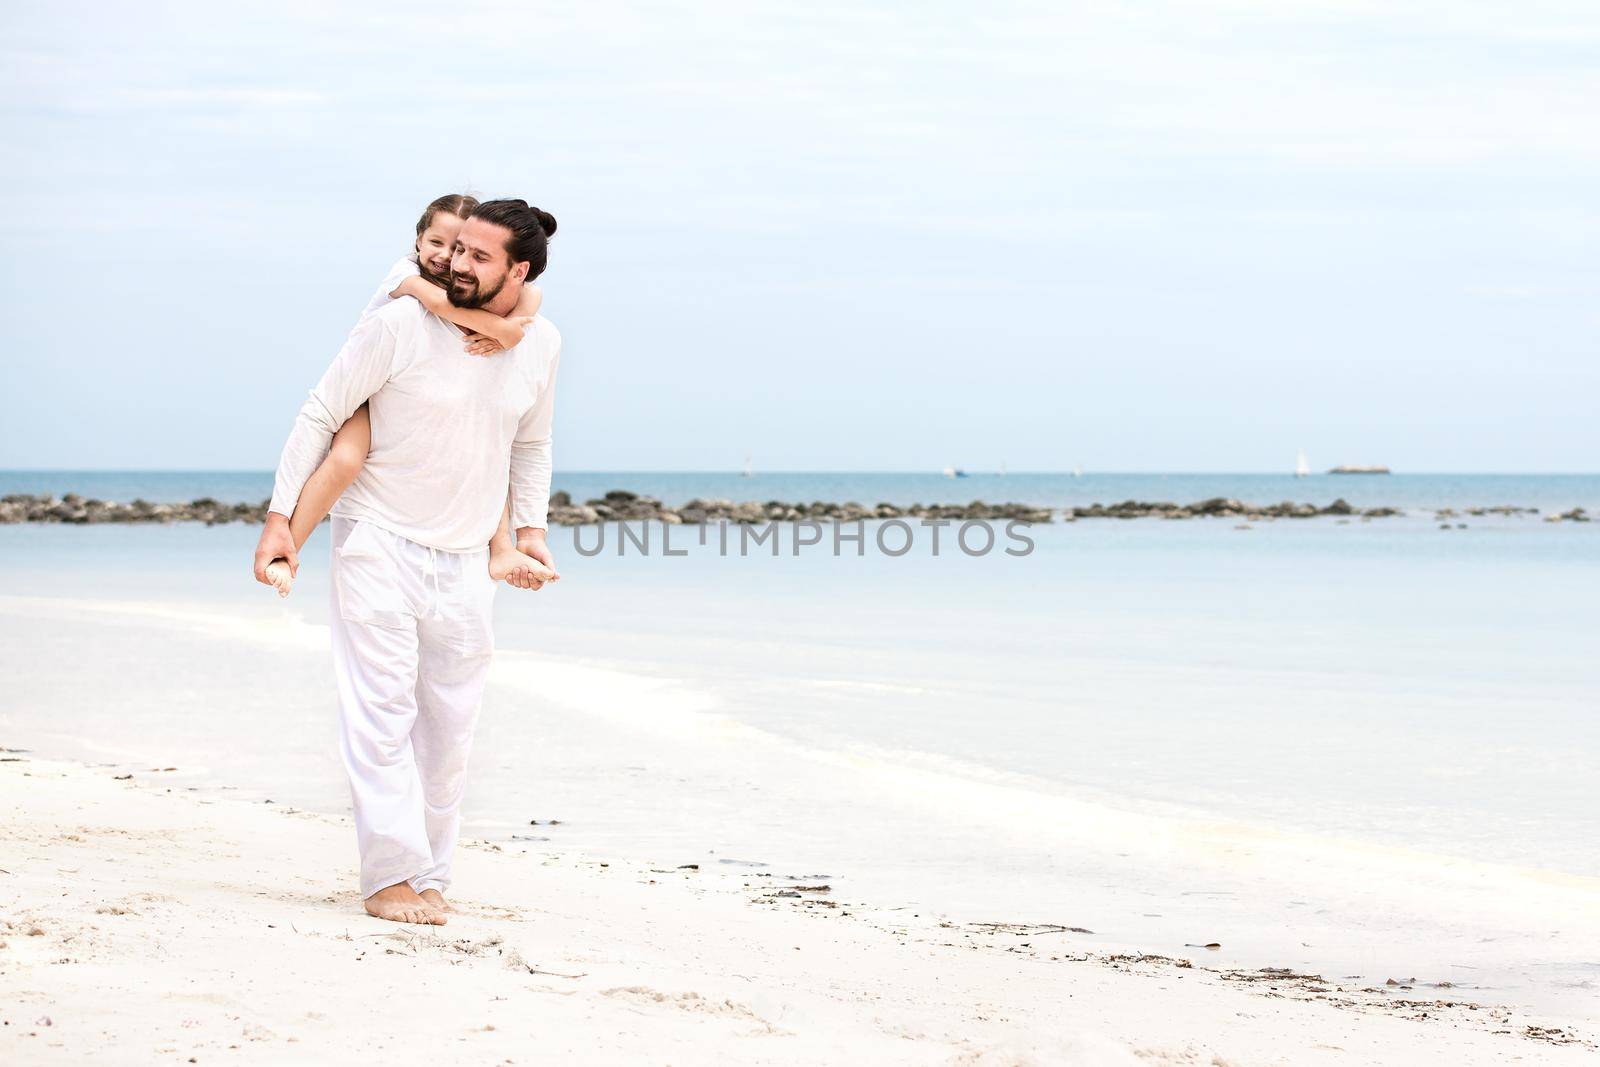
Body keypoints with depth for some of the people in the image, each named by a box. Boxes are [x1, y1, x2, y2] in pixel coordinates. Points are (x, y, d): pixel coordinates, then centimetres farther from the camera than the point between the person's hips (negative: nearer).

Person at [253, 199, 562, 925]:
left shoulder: (540, 345, 0)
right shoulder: (401, 326, -14)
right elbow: (320, 415, -7)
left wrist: (528, 526, 12)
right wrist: (281, 517, -9)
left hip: (464, 562, 4)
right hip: (378, 543, -4)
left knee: (449, 728, 7)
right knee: (382, 714, -11)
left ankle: (429, 876, 16)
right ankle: (390, 875, -10)